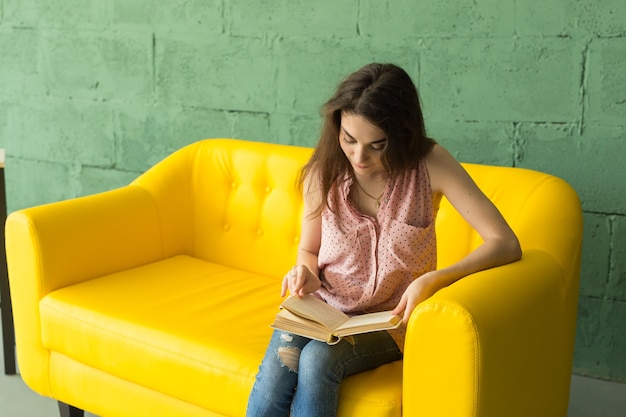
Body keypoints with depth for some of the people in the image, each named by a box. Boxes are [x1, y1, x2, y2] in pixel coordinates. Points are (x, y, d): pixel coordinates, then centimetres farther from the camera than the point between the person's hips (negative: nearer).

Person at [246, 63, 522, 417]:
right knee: (279, 361, -30)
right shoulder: (323, 173, -6)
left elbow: (507, 243, -19)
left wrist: (432, 280, -31)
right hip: (324, 309, 2)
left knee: (316, 358, -31)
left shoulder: (430, 165, -14)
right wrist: (306, 272, -12)